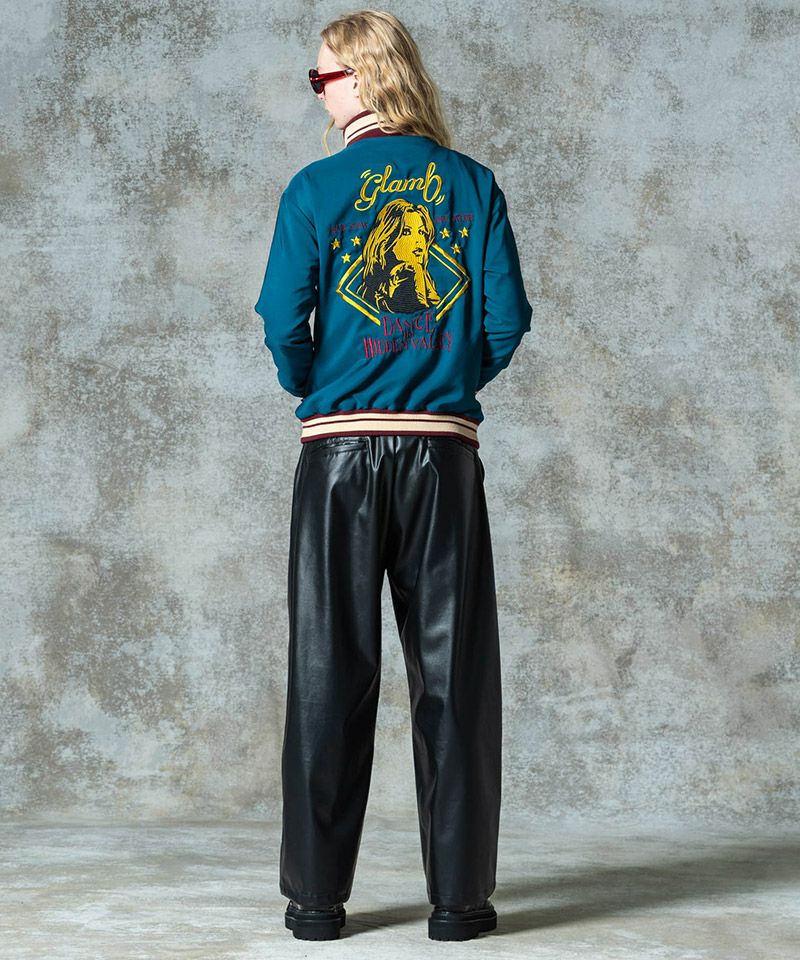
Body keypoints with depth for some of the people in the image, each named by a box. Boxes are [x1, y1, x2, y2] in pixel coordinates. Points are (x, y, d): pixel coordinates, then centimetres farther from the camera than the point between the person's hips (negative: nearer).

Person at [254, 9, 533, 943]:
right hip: (444, 450, 1)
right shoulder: (473, 182, 4)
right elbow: (509, 317, -1)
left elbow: (283, 322, -7)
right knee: (453, 673, 5)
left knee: (328, 671, 6)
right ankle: (459, 894, 8)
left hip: (340, 448, -1)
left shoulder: (316, 187, -1)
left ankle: (317, 895, 9)